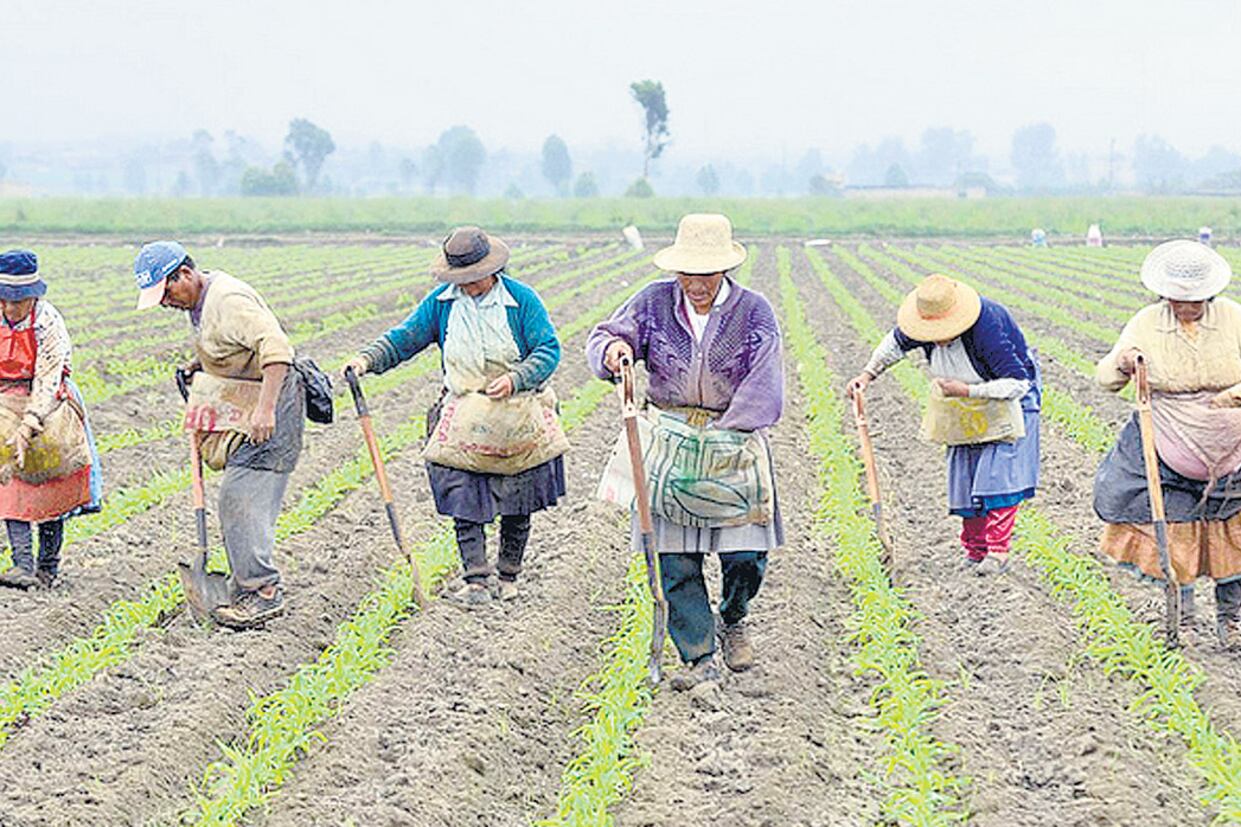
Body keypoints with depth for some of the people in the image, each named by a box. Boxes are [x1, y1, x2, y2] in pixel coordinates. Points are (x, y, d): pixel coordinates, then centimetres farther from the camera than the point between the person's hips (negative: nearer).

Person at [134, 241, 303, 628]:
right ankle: (247, 588, 16)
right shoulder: (198, 301, 11)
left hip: (270, 410, -10)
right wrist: (198, 365, 11)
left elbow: (276, 348, -30)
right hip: (242, 412, 10)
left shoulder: (229, 300, -21)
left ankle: (264, 590, -11)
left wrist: (265, 409, -36)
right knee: (240, 500, 10)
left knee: (241, 496, -14)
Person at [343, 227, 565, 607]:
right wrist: (368, 358, -15)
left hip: (518, 417, -2)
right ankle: (475, 581, -4)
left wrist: (514, 379, -24)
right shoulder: (442, 302, 1)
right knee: (464, 501, -7)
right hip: (463, 417, 2)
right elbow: (403, 339, 3)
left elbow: (548, 350, -9)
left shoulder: (522, 299, -8)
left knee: (517, 505, 8)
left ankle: (508, 577, 24)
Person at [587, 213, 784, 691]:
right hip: (669, 437, 1)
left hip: (735, 438, -1)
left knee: (746, 553, -6)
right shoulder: (656, 301, 1)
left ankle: (733, 620, 26)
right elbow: (604, 338, 3)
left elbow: (764, 387, -13)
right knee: (675, 558, -2)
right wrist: (613, 350, -23)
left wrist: (721, 434, -25)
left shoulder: (753, 311, -5)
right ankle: (700, 658, 8)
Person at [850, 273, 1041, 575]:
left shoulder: (988, 329, -38)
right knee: (965, 477, 5)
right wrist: (868, 374, -3)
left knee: (1000, 474, -15)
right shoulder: (927, 324, -18)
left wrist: (967, 391, -36)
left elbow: (1018, 383, -34)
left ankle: (998, 551, -12)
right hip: (967, 413, 6)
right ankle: (974, 550, 13)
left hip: (1009, 400, -6)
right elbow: (897, 342, 5)